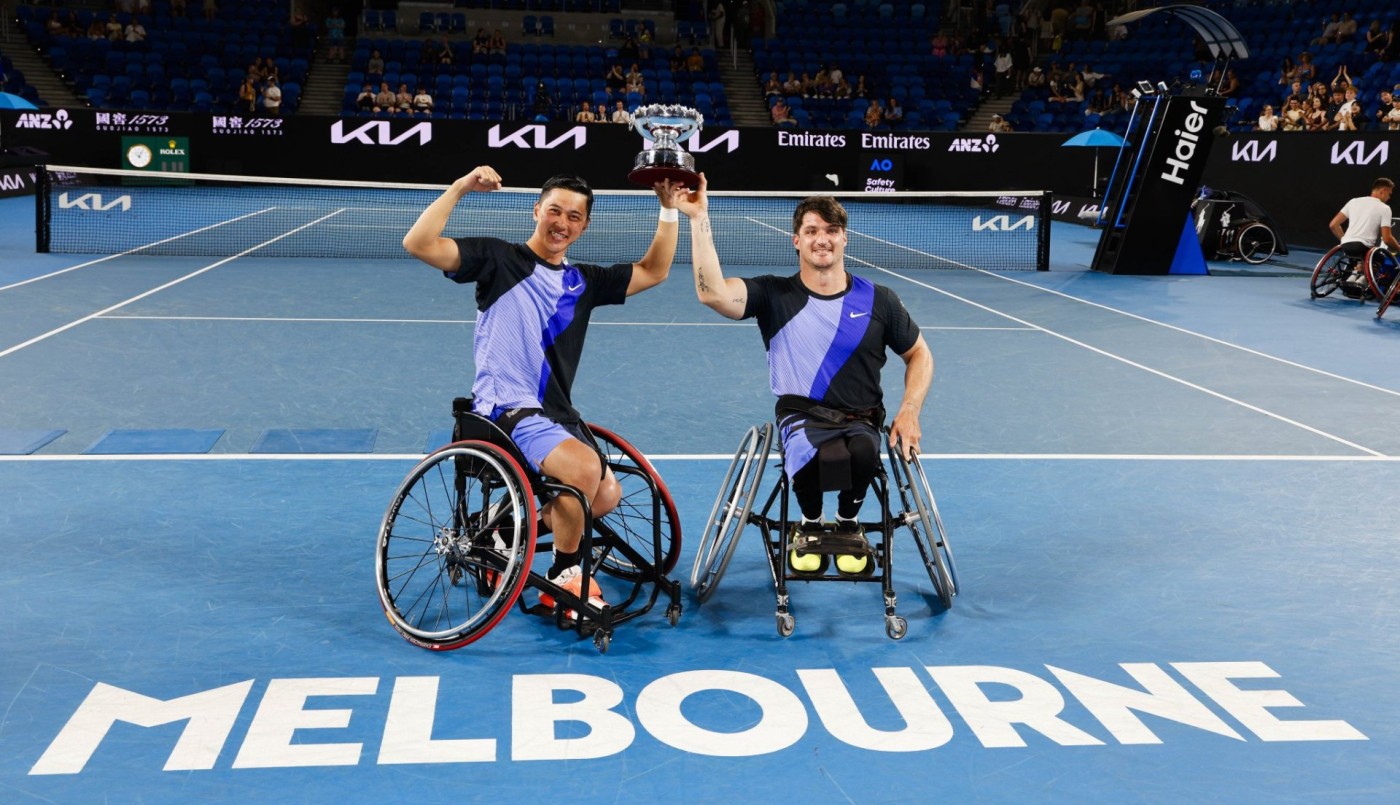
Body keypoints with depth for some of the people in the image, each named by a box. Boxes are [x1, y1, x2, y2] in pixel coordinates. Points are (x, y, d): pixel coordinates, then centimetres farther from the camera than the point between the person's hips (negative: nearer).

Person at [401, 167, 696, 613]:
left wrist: (670, 212, 12)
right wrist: (458, 190, -21)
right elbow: (419, 244, -14)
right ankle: (564, 580, -8)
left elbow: (651, 272, 20)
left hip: (557, 414, 8)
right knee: (584, 467, -29)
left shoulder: (583, 280, 14)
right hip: (506, 409, -8)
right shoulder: (498, 258, -3)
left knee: (606, 494, 3)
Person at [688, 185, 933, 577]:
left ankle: (849, 524, 2)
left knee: (863, 452, -36)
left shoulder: (878, 300, 6)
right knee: (815, 457, -37)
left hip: (860, 421, 1)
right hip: (802, 416, -1)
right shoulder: (775, 294, 0)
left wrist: (909, 410, 0)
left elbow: (919, 355, 17)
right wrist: (699, 217, -21)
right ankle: (810, 524, 3)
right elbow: (712, 292, -17)